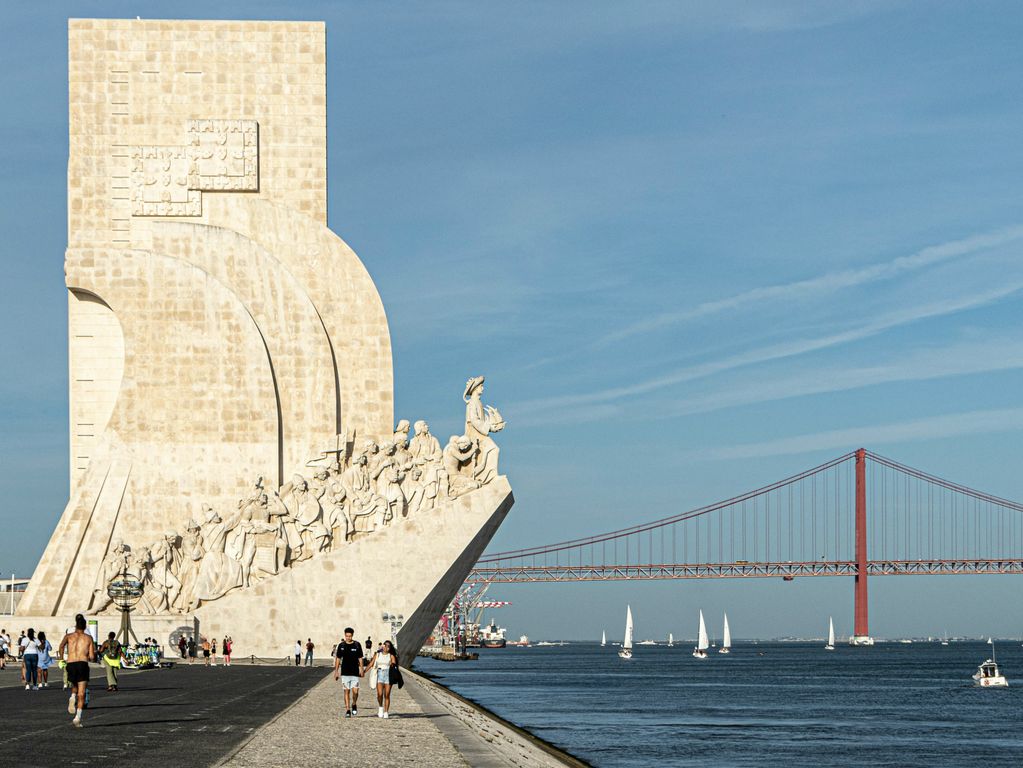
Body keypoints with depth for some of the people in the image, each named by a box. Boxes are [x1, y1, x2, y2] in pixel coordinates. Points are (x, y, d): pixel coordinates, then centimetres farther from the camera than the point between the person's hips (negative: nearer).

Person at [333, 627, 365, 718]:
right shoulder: (341, 645, 3)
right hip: (345, 673, 1)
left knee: (355, 691, -6)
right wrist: (336, 672, 4)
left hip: (355, 673, -1)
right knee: (346, 691, 0)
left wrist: (362, 670, -3)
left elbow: (360, 658, 6)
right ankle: (347, 710, 6)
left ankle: (354, 705, 22)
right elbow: (338, 659, 8)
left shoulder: (357, 645, 2)